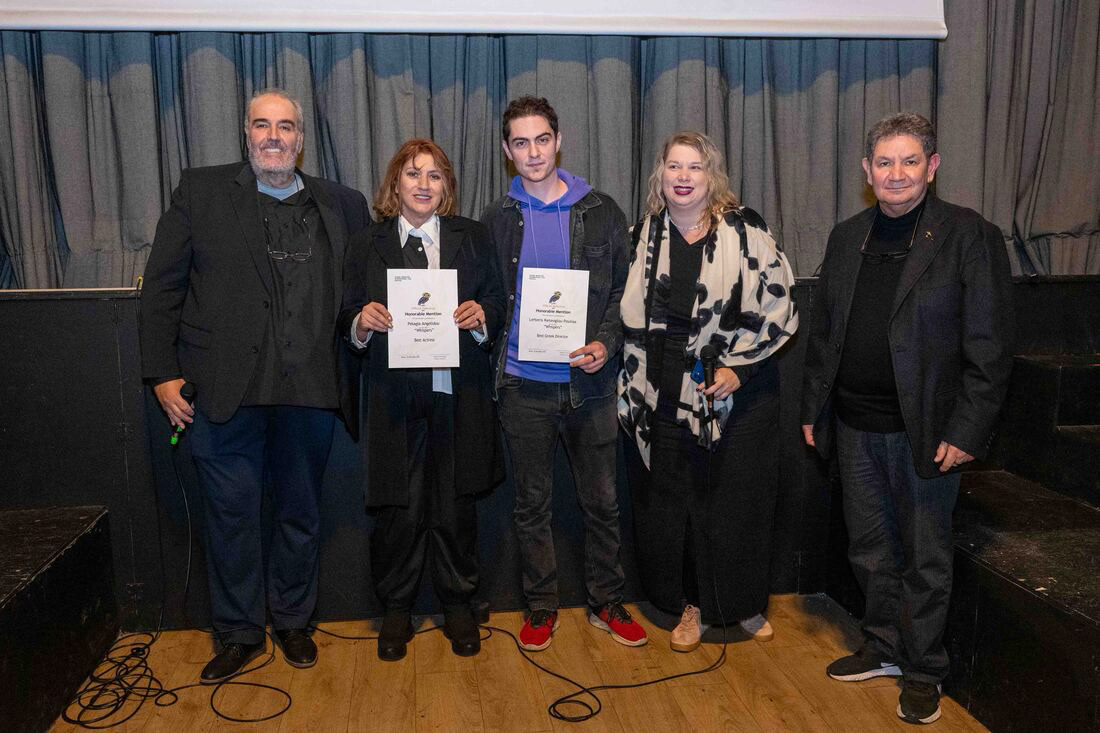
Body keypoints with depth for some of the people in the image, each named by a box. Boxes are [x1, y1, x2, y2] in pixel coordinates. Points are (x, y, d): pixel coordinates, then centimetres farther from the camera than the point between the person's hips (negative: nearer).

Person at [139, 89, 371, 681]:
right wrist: (163, 373, -4)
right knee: (230, 515, 7)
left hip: (309, 389, 2)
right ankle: (239, 633, 26)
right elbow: (161, 287, 2)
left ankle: (292, 621, 33)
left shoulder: (341, 205, 10)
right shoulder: (200, 191, 5)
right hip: (225, 389, -1)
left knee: (301, 513, 14)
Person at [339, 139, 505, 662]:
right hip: (394, 396, 0)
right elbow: (347, 322, 8)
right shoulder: (366, 246, 8)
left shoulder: (473, 238, 9)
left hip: (458, 395, 1)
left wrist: (481, 315, -12)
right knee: (400, 510, 3)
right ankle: (396, 610, 24)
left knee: (456, 506, 8)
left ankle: (458, 606, 27)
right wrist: (362, 321, -15)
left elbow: (497, 302, 9)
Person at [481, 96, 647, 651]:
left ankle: (606, 601, 26)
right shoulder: (497, 219, 5)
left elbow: (624, 289, 5)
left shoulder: (600, 211, 4)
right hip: (523, 383, 0)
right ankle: (541, 606, 25)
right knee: (532, 502, 10)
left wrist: (606, 343, -12)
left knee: (601, 500, 8)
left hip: (588, 381, 0)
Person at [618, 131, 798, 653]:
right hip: (666, 393, 3)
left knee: (739, 498, 8)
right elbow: (631, 315, 14)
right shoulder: (645, 235, 6)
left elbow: (777, 306, -5)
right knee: (671, 502, 8)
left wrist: (739, 368, -12)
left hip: (738, 390, -2)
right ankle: (690, 605, 27)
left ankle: (746, 603, 29)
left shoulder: (744, 230, -5)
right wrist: (632, 386, 7)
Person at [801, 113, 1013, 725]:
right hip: (856, 426, 5)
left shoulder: (971, 236, -7)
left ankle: (923, 672, 27)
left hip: (926, 430, -5)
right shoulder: (847, 237, 9)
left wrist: (966, 432, -14)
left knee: (927, 560, 9)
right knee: (871, 552, 16)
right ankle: (884, 649, 35)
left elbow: (989, 346, -10)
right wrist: (814, 410, 9)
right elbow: (823, 332, 13)